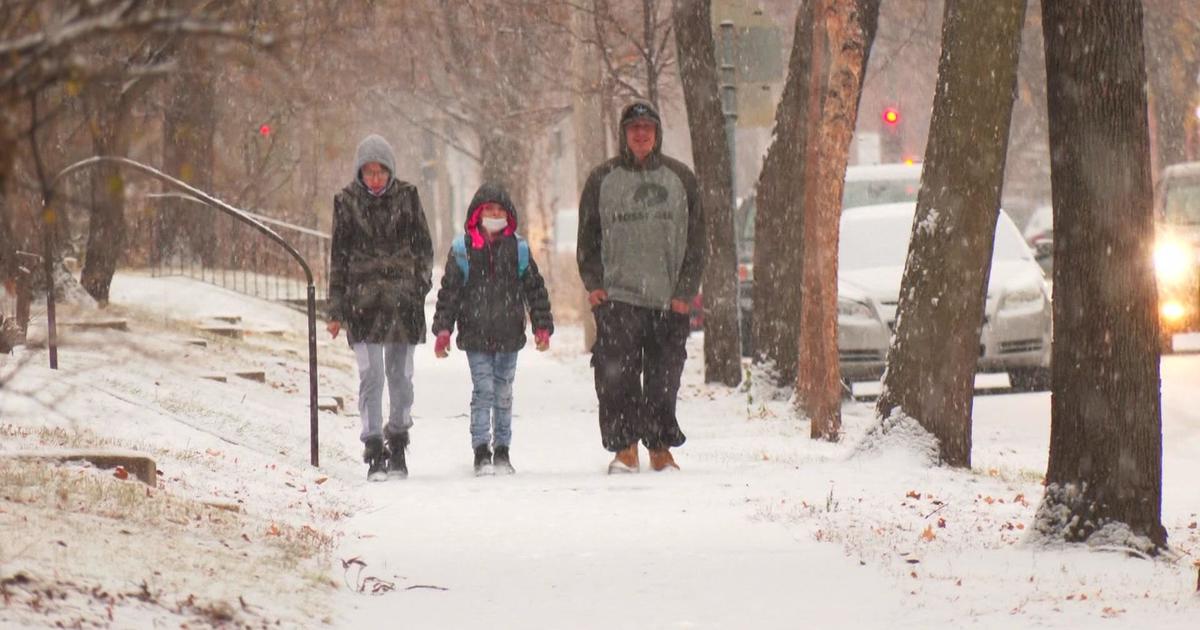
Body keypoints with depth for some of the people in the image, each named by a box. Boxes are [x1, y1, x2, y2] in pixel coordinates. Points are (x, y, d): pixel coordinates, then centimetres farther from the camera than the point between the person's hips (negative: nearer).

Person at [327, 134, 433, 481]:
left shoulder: (407, 197, 4)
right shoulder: (347, 201, 3)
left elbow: (424, 247, 9)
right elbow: (338, 257, 7)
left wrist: (420, 283, -4)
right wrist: (336, 309, 5)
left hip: (402, 298, 1)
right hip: (363, 299, -1)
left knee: (400, 375, 5)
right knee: (371, 375, -8)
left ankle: (398, 447, 19)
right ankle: (374, 453, -6)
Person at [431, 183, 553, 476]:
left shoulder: (518, 249, 5)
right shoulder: (462, 250, 0)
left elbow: (535, 289, 10)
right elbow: (449, 291, 2)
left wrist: (542, 326, 6)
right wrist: (443, 329, -3)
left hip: (509, 335, 2)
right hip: (475, 336, -2)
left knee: (503, 393, 8)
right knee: (483, 391, -8)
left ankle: (502, 451, 16)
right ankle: (481, 453, -6)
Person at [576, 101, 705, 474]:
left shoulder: (680, 178, 9)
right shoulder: (602, 179, 7)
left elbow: (695, 240, 9)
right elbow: (588, 238, 9)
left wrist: (685, 291, 0)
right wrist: (593, 285, -3)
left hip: (669, 302, 1)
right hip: (617, 299, -1)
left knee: (664, 380, 4)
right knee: (616, 375, -11)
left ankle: (661, 449, 14)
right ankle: (624, 448, -5)